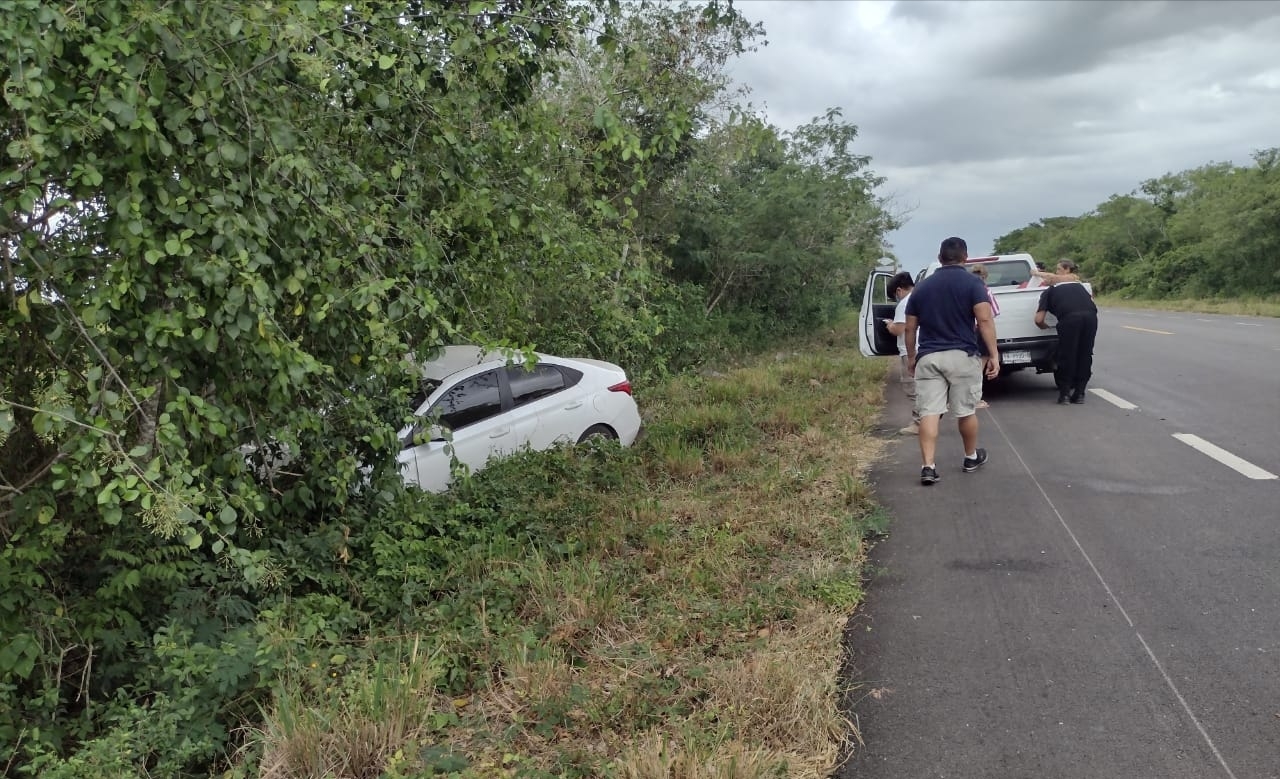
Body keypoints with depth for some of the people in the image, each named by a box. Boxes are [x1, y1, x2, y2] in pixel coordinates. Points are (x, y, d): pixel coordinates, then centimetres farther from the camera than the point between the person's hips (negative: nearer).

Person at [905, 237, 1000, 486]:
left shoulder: (922, 287, 10)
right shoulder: (972, 282, -2)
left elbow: (910, 328, 12)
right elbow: (985, 320, -12)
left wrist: (911, 356, 23)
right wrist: (993, 354, -10)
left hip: (928, 357, 2)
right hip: (963, 356, -2)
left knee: (928, 412, -2)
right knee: (966, 410, 12)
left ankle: (928, 466, -10)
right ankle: (971, 457, 30)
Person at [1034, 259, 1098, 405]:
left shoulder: (1049, 292, 21)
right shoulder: (1079, 285, 34)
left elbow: (1038, 320, 11)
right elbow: (1093, 303, 24)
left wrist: (1047, 327, 31)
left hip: (1070, 317, -3)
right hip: (1090, 316, 3)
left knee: (1066, 355, 10)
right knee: (1085, 355, 14)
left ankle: (1064, 394, 13)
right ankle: (1079, 394, 16)